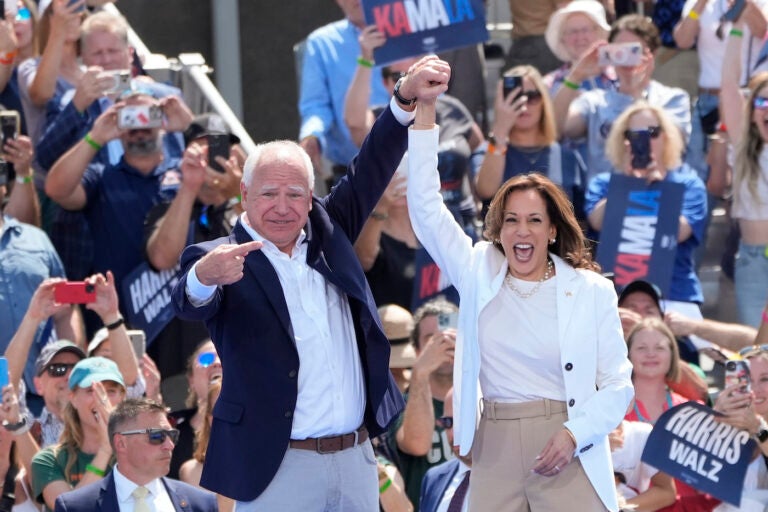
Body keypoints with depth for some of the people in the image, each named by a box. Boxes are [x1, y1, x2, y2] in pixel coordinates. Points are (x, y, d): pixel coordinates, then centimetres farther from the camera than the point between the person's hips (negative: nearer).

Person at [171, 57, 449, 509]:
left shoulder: (327, 234, 11)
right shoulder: (220, 259, -5)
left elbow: (370, 172, 9)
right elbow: (191, 305, -24)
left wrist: (408, 98, -5)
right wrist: (205, 277, -48)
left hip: (357, 459, 5)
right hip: (277, 467, -5)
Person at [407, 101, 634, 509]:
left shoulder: (591, 291, 1)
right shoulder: (479, 274, 8)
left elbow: (617, 384, 1)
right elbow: (425, 207, 2)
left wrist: (575, 434, -16)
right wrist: (423, 112, -5)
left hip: (567, 456, -2)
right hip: (495, 454, 3)